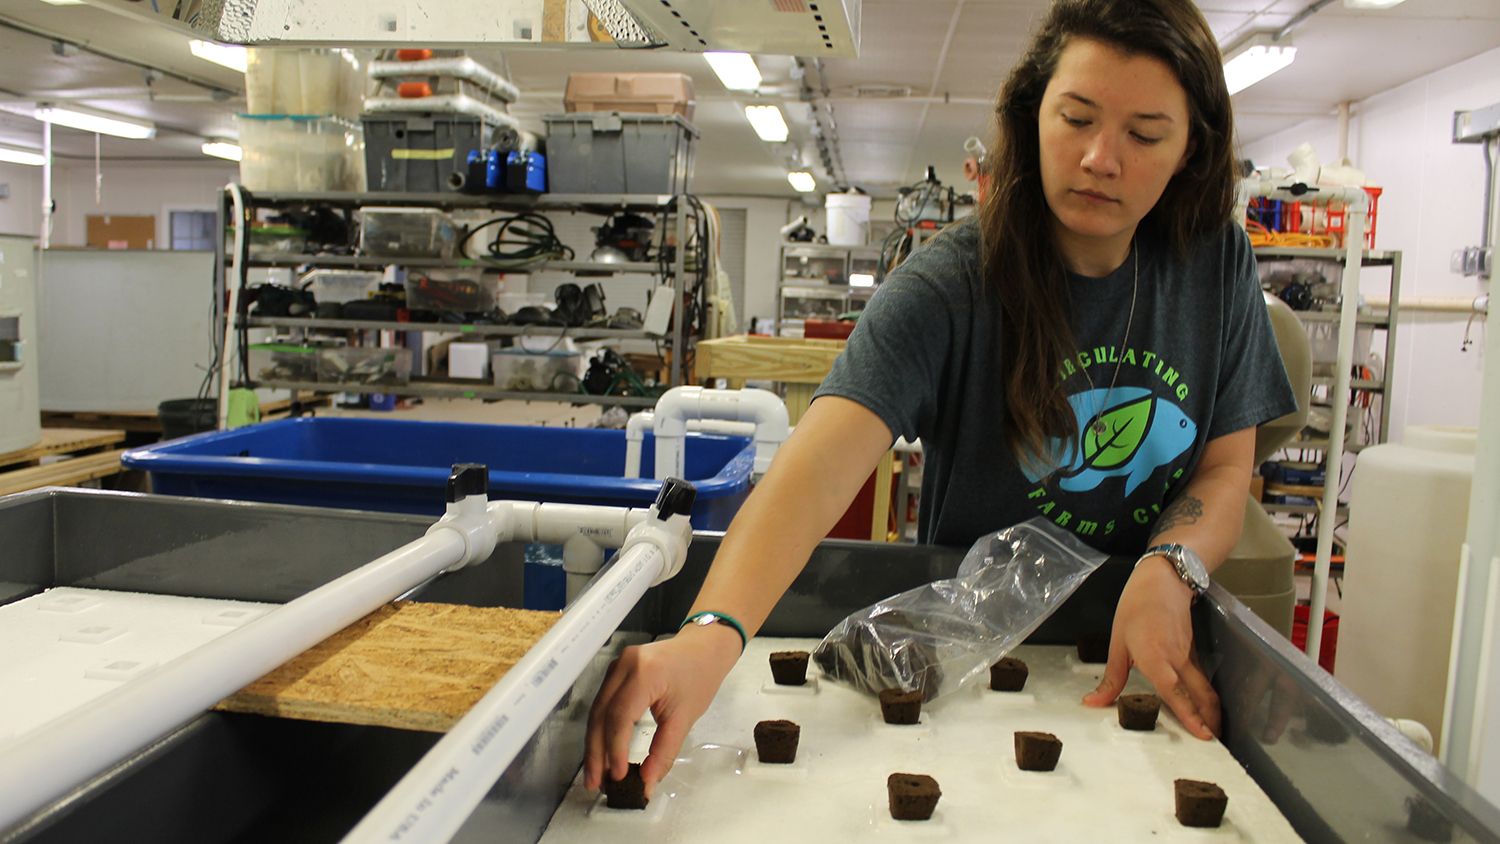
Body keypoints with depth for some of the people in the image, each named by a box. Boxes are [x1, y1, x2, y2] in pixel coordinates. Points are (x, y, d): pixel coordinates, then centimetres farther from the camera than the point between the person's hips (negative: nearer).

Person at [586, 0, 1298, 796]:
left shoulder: (1216, 265, -3)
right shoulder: (952, 281, -17)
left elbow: (1226, 469, 2)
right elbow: (822, 460, -32)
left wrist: (1168, 570, -20)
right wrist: (712, 635, -48)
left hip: (1141, 657, 3)